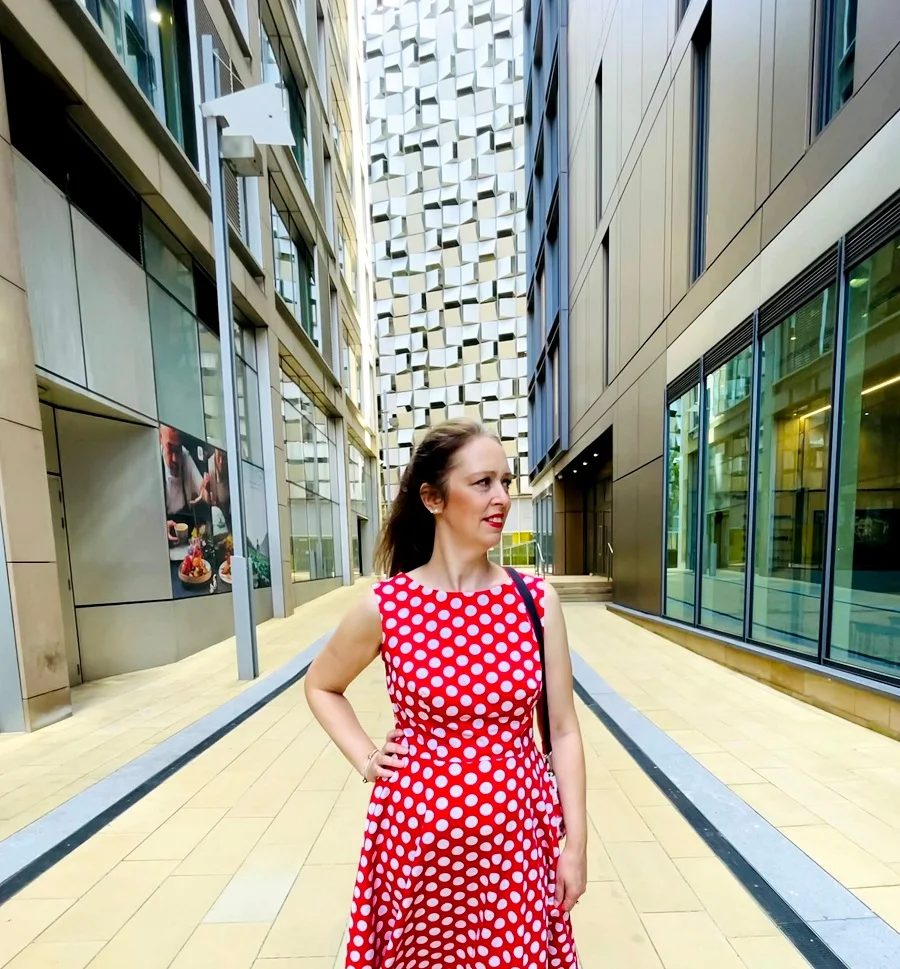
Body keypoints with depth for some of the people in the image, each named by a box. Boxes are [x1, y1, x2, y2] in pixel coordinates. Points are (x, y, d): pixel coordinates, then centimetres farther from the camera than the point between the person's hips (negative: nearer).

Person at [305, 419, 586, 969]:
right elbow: (322, 686, 5)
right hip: (418, 826, 0)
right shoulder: (386, 606, -14)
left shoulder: (537, 600, -10)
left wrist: (576, 841, 0)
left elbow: (564, 729, -2)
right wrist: (365, 758, -4)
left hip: (518, 827, 1)